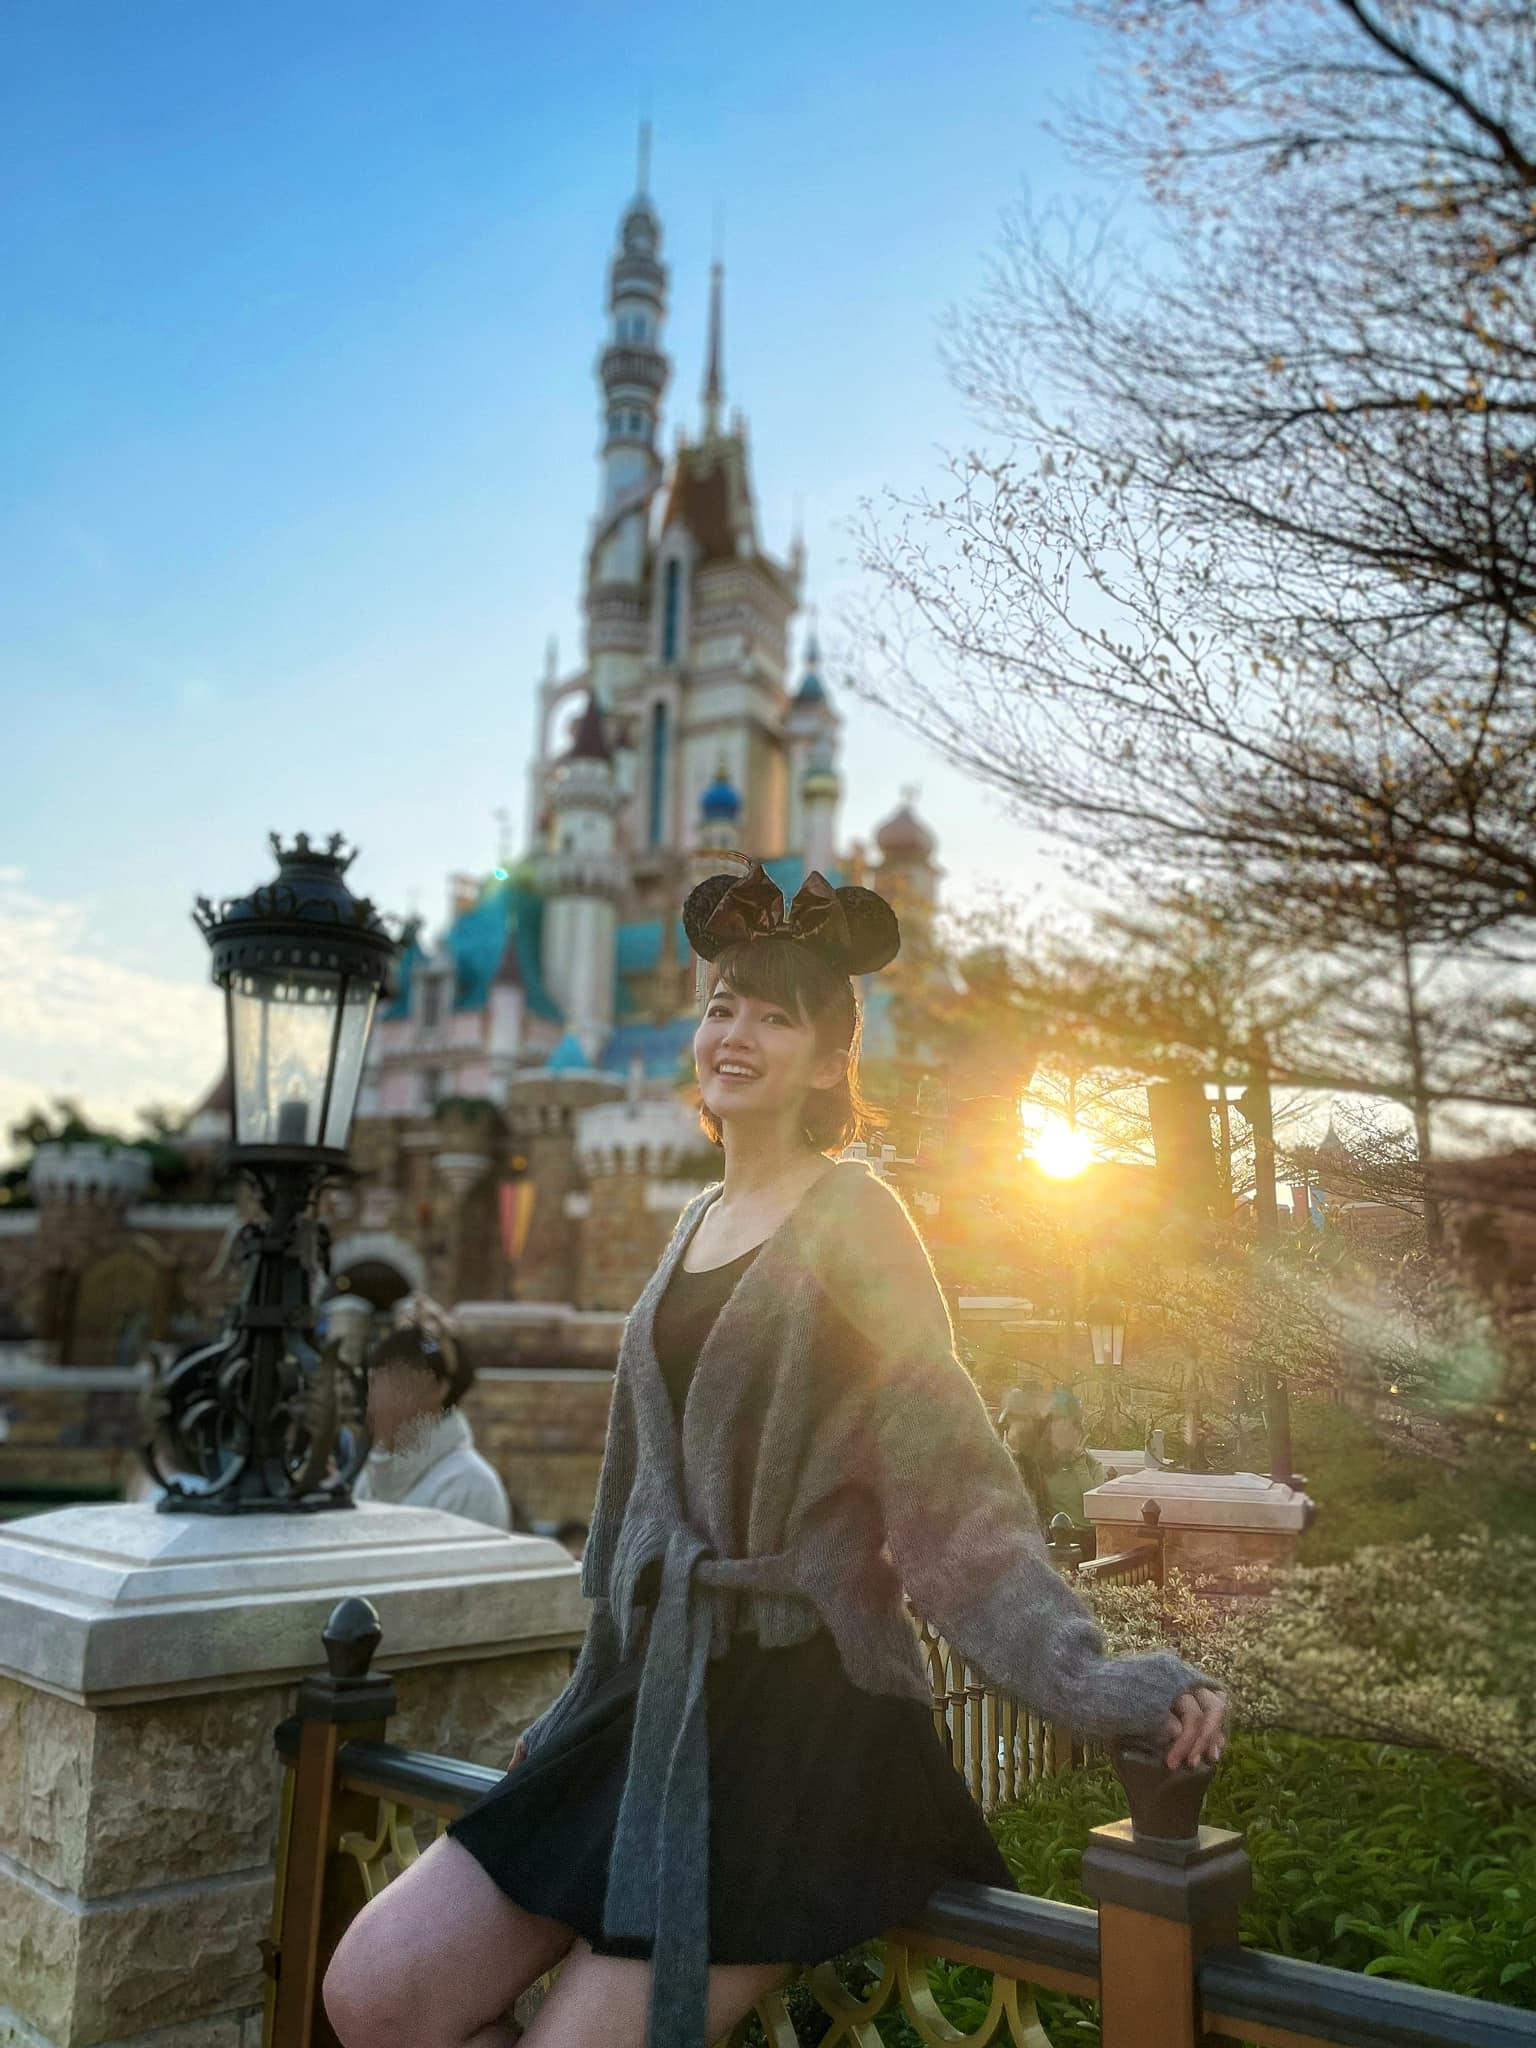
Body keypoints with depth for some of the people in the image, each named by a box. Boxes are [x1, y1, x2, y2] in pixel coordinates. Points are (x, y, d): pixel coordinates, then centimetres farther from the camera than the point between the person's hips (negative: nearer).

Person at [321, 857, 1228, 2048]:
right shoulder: (696, 1226, 13)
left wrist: (1090, 1680, -25)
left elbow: (952, 1482, -13)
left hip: (804, 1711, -7)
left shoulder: (854, 1220, -8)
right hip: (658, 1693, 7)